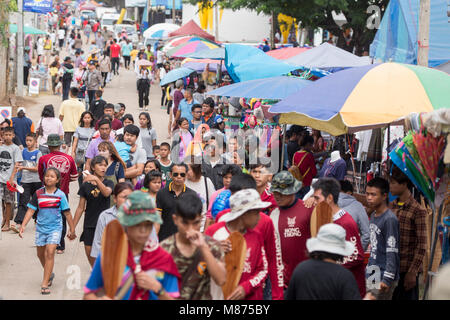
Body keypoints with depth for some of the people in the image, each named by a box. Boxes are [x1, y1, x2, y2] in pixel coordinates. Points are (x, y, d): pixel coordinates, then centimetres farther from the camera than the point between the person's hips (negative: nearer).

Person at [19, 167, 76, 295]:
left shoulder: (60, 195, -7)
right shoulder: (38, 193, -2)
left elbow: (67, 213, 1)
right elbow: (31, 210, 0)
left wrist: (72, 230, 5)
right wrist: (23, 226, -8)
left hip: (55, 228, -3)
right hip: (41, 227, 4)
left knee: (50, 252, -15)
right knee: (41, 254, 14)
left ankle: (45, 284, -15)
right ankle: (49, 274, 41)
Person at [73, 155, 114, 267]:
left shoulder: (109, 183, 0)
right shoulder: (86, 185, 4)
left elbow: (106, 193, -24)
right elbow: (80, 208, 7)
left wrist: (96, 179, -38)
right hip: (89, 225, 2)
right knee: (90, 255, 6)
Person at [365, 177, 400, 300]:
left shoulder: (390, 219, -15)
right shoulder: (373, 215, 12)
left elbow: (392, 252, -17)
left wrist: (387, 279, -20)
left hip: (383, 277, -8)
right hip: (371, 276, 8)